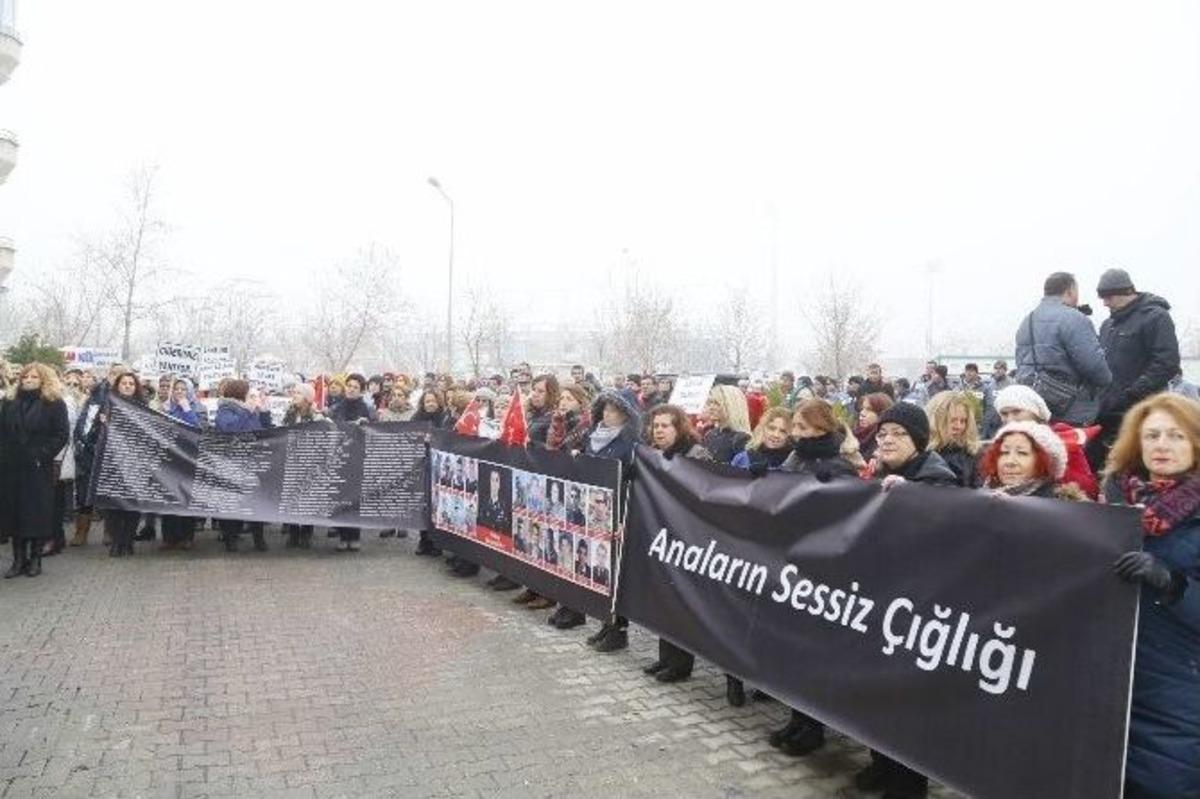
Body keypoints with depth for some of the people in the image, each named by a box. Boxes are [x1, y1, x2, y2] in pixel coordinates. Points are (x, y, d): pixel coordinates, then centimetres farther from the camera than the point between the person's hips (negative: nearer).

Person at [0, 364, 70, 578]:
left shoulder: (54, 404, 0)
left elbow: (62, 435, -6)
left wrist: (43, 455, -13)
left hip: (39, 469, -4)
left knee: (38, 511, -1)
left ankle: (35, 559, 9)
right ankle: (18, 559, 13)